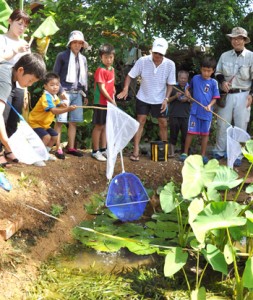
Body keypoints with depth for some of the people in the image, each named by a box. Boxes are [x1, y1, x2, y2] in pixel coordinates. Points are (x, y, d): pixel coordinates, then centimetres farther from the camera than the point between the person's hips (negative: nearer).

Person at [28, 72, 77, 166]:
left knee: (55, 136, 11)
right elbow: (53, 111, -43)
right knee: (46, 137, -26)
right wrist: (67, 109, -55)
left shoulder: (55, 96, 1)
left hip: (44, 123, 9)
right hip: (35, 122, -9)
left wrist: (61, 105, -13)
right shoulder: (46, 97, -29)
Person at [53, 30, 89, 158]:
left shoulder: (83, 58, 13)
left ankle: (71, 147, 16)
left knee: (74, 121, 8)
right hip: (65, 92, -5)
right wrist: (61, 91, -13)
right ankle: (58, 148, -1)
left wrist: (85, 94, 17)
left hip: (77, 94, 5)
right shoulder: (62, 56, -2)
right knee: (60, 120, -6)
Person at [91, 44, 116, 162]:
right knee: (99, 126, 0)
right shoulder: (100, 70, -15)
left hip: (110, 102, 8)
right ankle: (95, 151, 9)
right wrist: (112, 101, -16)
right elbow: (102, 88, -18)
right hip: (101, 102, -8)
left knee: (105, 126, 13)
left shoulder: (112, 69, 10)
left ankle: (103, 149, 23)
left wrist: (113, 99, 5)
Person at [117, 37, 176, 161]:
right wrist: (125, 89, -25)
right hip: (143, 98, -1)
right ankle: (136, 150, 1)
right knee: (140, 122, -3)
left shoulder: (170, 64, -14)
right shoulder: (143, 61, -17)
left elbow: (170, 84, -5)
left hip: (159, 100, 1)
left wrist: (166, 99, -15)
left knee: (163, 124, 7)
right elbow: (130, 75, -10)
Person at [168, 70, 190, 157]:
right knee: (173, 134, 5)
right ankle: (172, 152, 11)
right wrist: (175, 96, -11)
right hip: (174, 115, -1)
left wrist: (188, 99, -9)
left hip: (186, 115, 1)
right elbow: (168, 100, 6)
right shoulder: (173, 87, 5)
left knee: (185, 134, 2)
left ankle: (184, 152, 12)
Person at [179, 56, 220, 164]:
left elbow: (215, 97, -2)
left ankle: (203, 155, 20)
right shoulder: (195, 78, 3)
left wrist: (209, 105, -19)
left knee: (205, 134, 9)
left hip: (207, 113, 0)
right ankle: (185, 153, 13)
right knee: (191, 132, 2)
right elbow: (190, 86, 23)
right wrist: (187, 91, 4)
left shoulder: (213, 82, -3)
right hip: (195, 111, 0)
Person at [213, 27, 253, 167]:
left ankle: (238, 156, 11)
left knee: (240, 126, 2)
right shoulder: (224, 56, 5)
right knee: (222, 124, 8)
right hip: (226, 95, 3)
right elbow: (218, 73, 15)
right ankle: (219, 152, 22)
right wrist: (222, 82, -6)